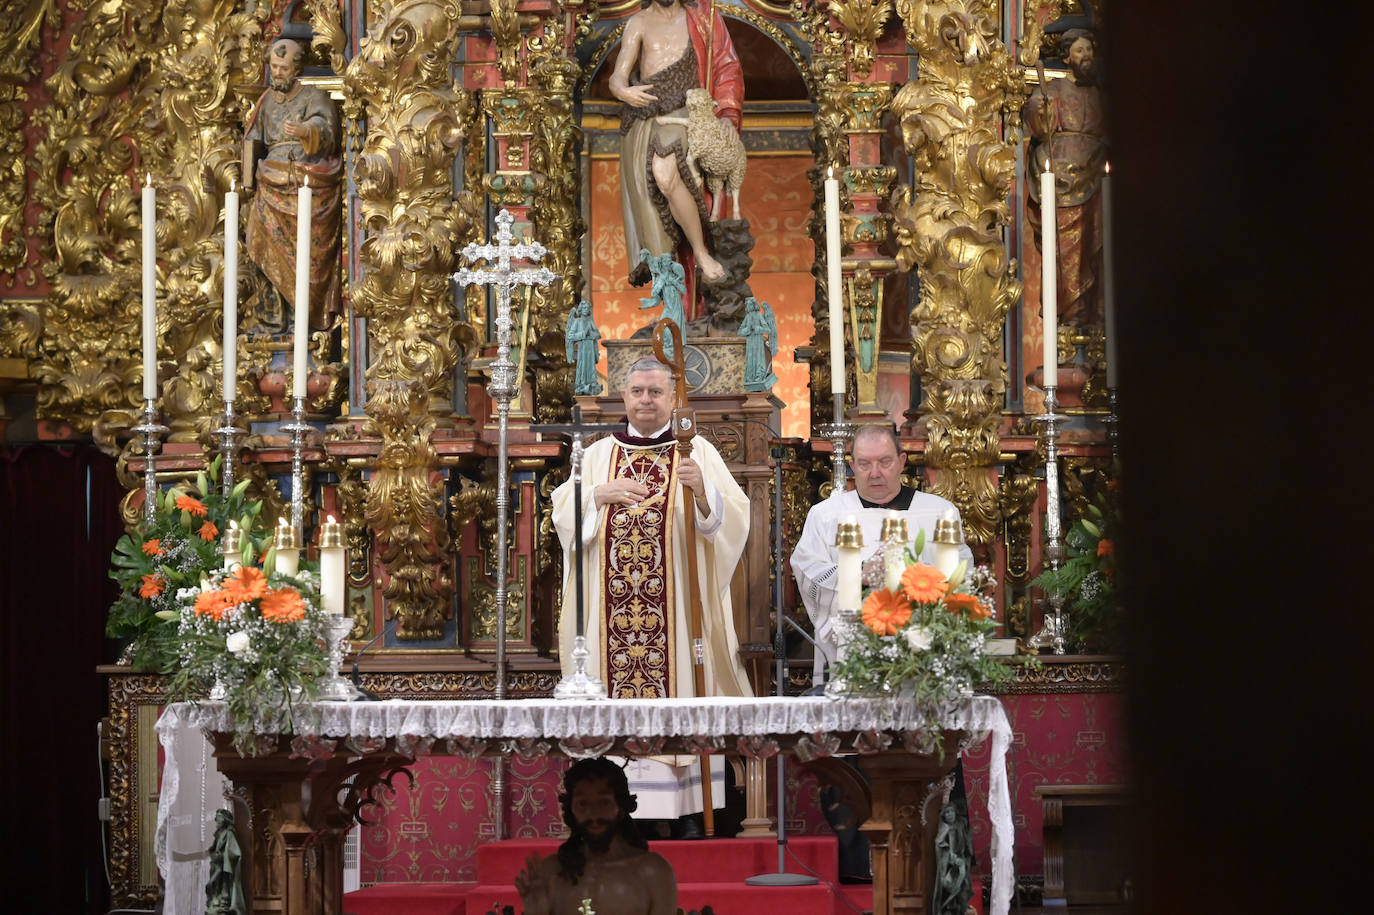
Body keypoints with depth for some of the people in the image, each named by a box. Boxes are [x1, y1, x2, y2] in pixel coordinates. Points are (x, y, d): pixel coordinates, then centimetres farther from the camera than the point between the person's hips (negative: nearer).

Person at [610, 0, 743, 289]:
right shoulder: (639, 24, 7)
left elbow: (726, 68, 11)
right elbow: (618, 78, -3)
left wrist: (728, 115, -3)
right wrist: (623, 91, -28)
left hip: (680, 115, -2)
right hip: (642, 121, 2)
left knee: (665, 173, -31)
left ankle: (701, 252, -20)